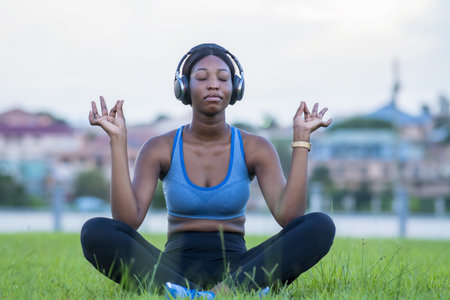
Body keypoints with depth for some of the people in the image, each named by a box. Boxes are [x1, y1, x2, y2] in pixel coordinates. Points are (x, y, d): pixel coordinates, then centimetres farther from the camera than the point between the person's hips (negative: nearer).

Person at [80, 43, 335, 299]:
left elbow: (289, 217, -15)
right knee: (95, 232, -30)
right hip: (174, 273, 0)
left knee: (321, 226, -25)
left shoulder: (256, 148, 1)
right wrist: (118, 140, -17)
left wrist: (301, 138, -15)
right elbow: (127, 222, -15)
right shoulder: (159, 149, 0)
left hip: (235, 271, 0)